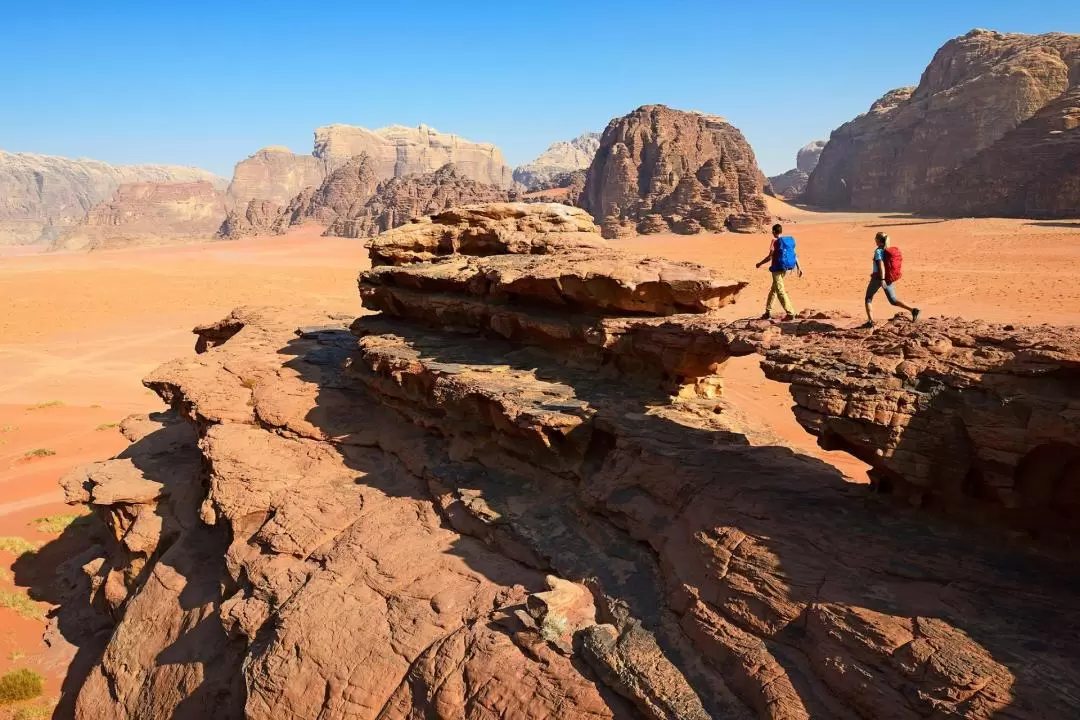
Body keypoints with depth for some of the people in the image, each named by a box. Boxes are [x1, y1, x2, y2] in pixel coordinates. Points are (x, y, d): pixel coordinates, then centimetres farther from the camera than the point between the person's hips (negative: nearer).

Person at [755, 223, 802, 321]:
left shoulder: (776, 241, -12)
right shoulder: (790, 239, 8)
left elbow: (770, 257, -13)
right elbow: (794, 254, 8)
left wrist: (760, 263, 1)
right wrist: (798, 267, 13)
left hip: (778, 268, -8)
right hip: (787, 268, 8)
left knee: (780, 291, -5)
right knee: (773, 289, 19)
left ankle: (790, 314, -9)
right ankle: (768, 312, 24)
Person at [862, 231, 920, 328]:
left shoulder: (878, 251, -13)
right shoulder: (890, 250, 9)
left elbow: (881, 265, -22)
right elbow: (890, 266, 15)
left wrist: (882, 279, -28)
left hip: (878, 278, -7)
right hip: (888, 278, 7)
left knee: (869, 298, 9)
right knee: (893, 300, 13)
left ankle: (870, 321, 0)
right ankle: (913, 310, -5)